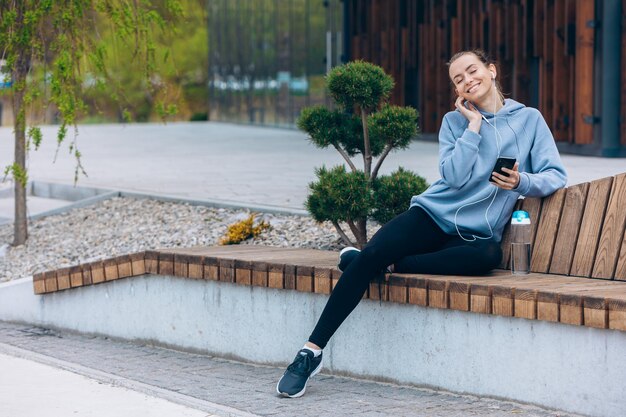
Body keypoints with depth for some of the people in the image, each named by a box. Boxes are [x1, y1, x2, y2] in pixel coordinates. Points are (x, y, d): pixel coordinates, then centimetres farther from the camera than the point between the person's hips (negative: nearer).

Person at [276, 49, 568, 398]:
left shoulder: (529, 120, 8)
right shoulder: (455, 121, 11)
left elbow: (556, 175, -1)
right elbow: (455, 177, -5)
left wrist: (522, 182, -20)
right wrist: (474, 126, -4)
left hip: (475, 233, -1)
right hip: (434, 214, 1)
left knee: (489, 255, -39)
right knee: (371, 254, -27)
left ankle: (385, 264, -26)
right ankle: (312, 352, -26)